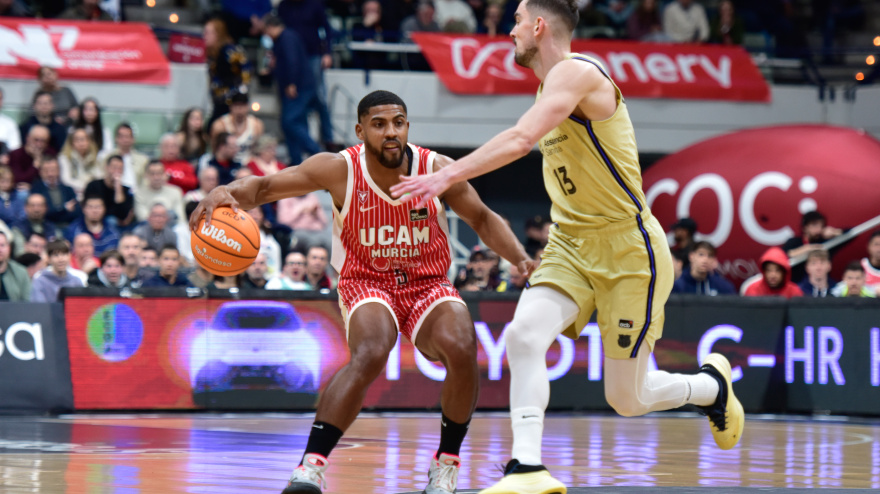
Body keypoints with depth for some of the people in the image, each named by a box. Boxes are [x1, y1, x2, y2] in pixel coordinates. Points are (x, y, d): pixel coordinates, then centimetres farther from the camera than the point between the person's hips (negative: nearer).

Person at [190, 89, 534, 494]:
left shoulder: (437, 171, -11)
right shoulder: (340, 170, -16)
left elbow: (482, 220, 4)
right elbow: (264, 187, -15)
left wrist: (521, 258, -11)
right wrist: (226, 192, -37)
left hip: (428, 286, 2)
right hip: (366, 284, -2)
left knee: (462, 351, -27)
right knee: (370, 355, -35)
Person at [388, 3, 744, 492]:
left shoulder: (577, 72, -18)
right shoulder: (552, 84, 12)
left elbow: (522, 139, -33)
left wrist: (447, 175, -36)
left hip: (628, 249, -8)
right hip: (572, 243, 8)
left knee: (627, 399, -1)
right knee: (524, 335, -19)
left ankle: (712, 385, 29)